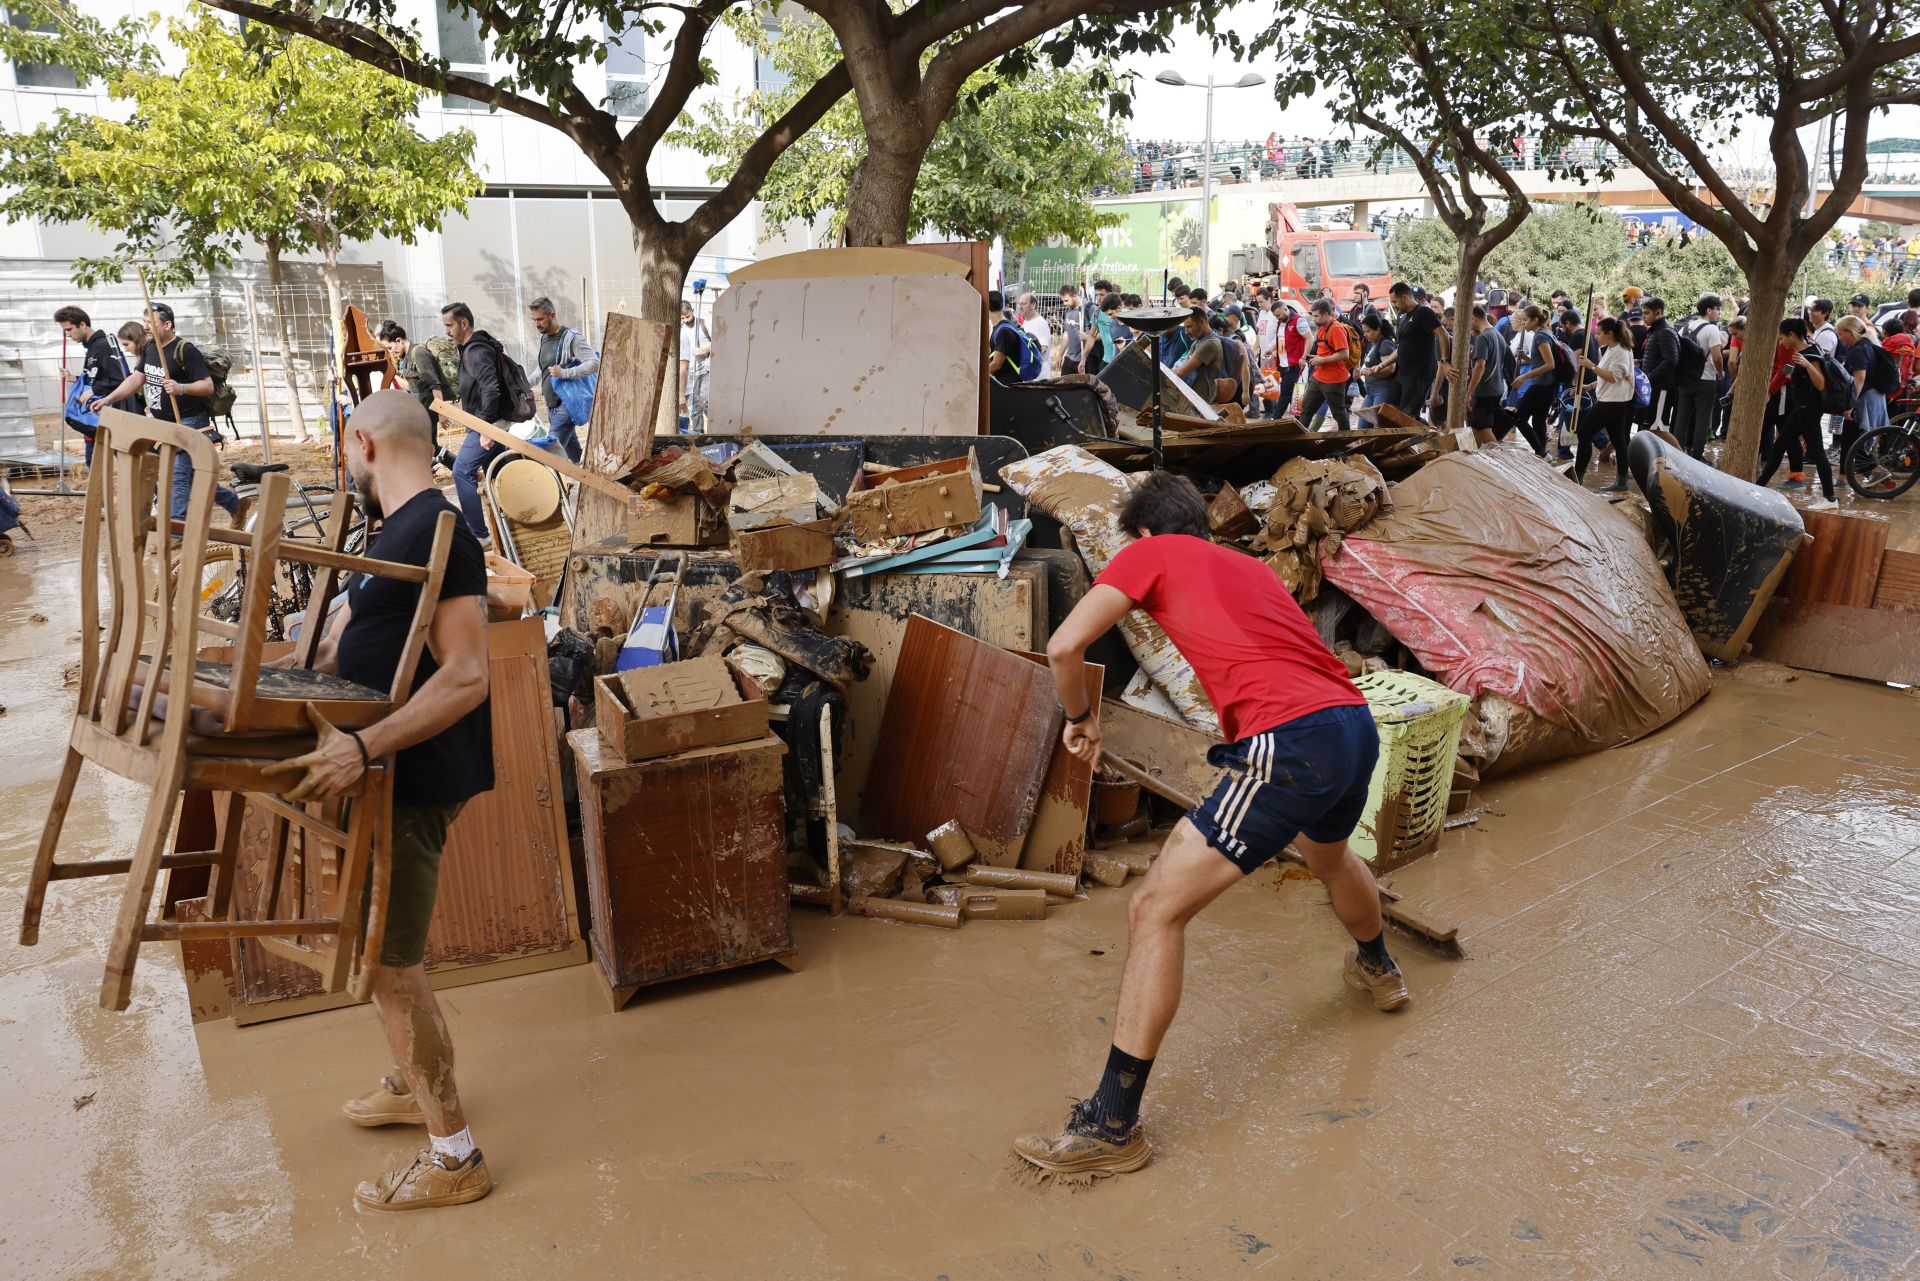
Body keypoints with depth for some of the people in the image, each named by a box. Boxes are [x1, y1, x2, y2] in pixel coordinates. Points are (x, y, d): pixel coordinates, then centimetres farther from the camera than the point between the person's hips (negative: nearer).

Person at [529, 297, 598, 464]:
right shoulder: (544, 338, 14)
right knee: (573, 452, 15)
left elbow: (594, 363, -23)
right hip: (552, 406, 9)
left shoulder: (570, 337, -12)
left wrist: (564, 373, -28)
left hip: (566, 405, -8)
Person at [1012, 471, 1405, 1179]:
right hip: (1357, 725, 8)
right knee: (1329, 854, 40)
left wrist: (1080, 717, 14)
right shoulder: (1251, 565, 27)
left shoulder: (1150, 553, 8)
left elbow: (1064, 647, -4)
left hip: (1291, 743, -8)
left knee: (1155, 910, -4)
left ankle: (1113, 1126, -4)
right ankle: (1378, 969, 69)